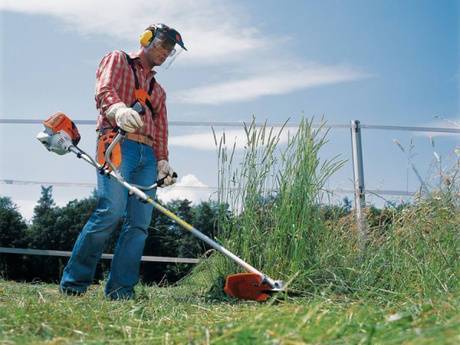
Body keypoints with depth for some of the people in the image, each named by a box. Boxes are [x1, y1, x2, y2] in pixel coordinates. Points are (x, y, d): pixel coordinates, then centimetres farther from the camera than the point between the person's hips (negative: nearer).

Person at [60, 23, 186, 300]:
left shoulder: (158, 90, 33)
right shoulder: (118, 60, 16)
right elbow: (104, 90, -5)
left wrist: (163, 161, 6)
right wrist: (119, 109, -28)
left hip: (148, 155, 6)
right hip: (117, 144, -6)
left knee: (140, 223, -7)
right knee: (111, 211, -22)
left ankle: (120, 290, -5)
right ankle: (74, 282, -12)